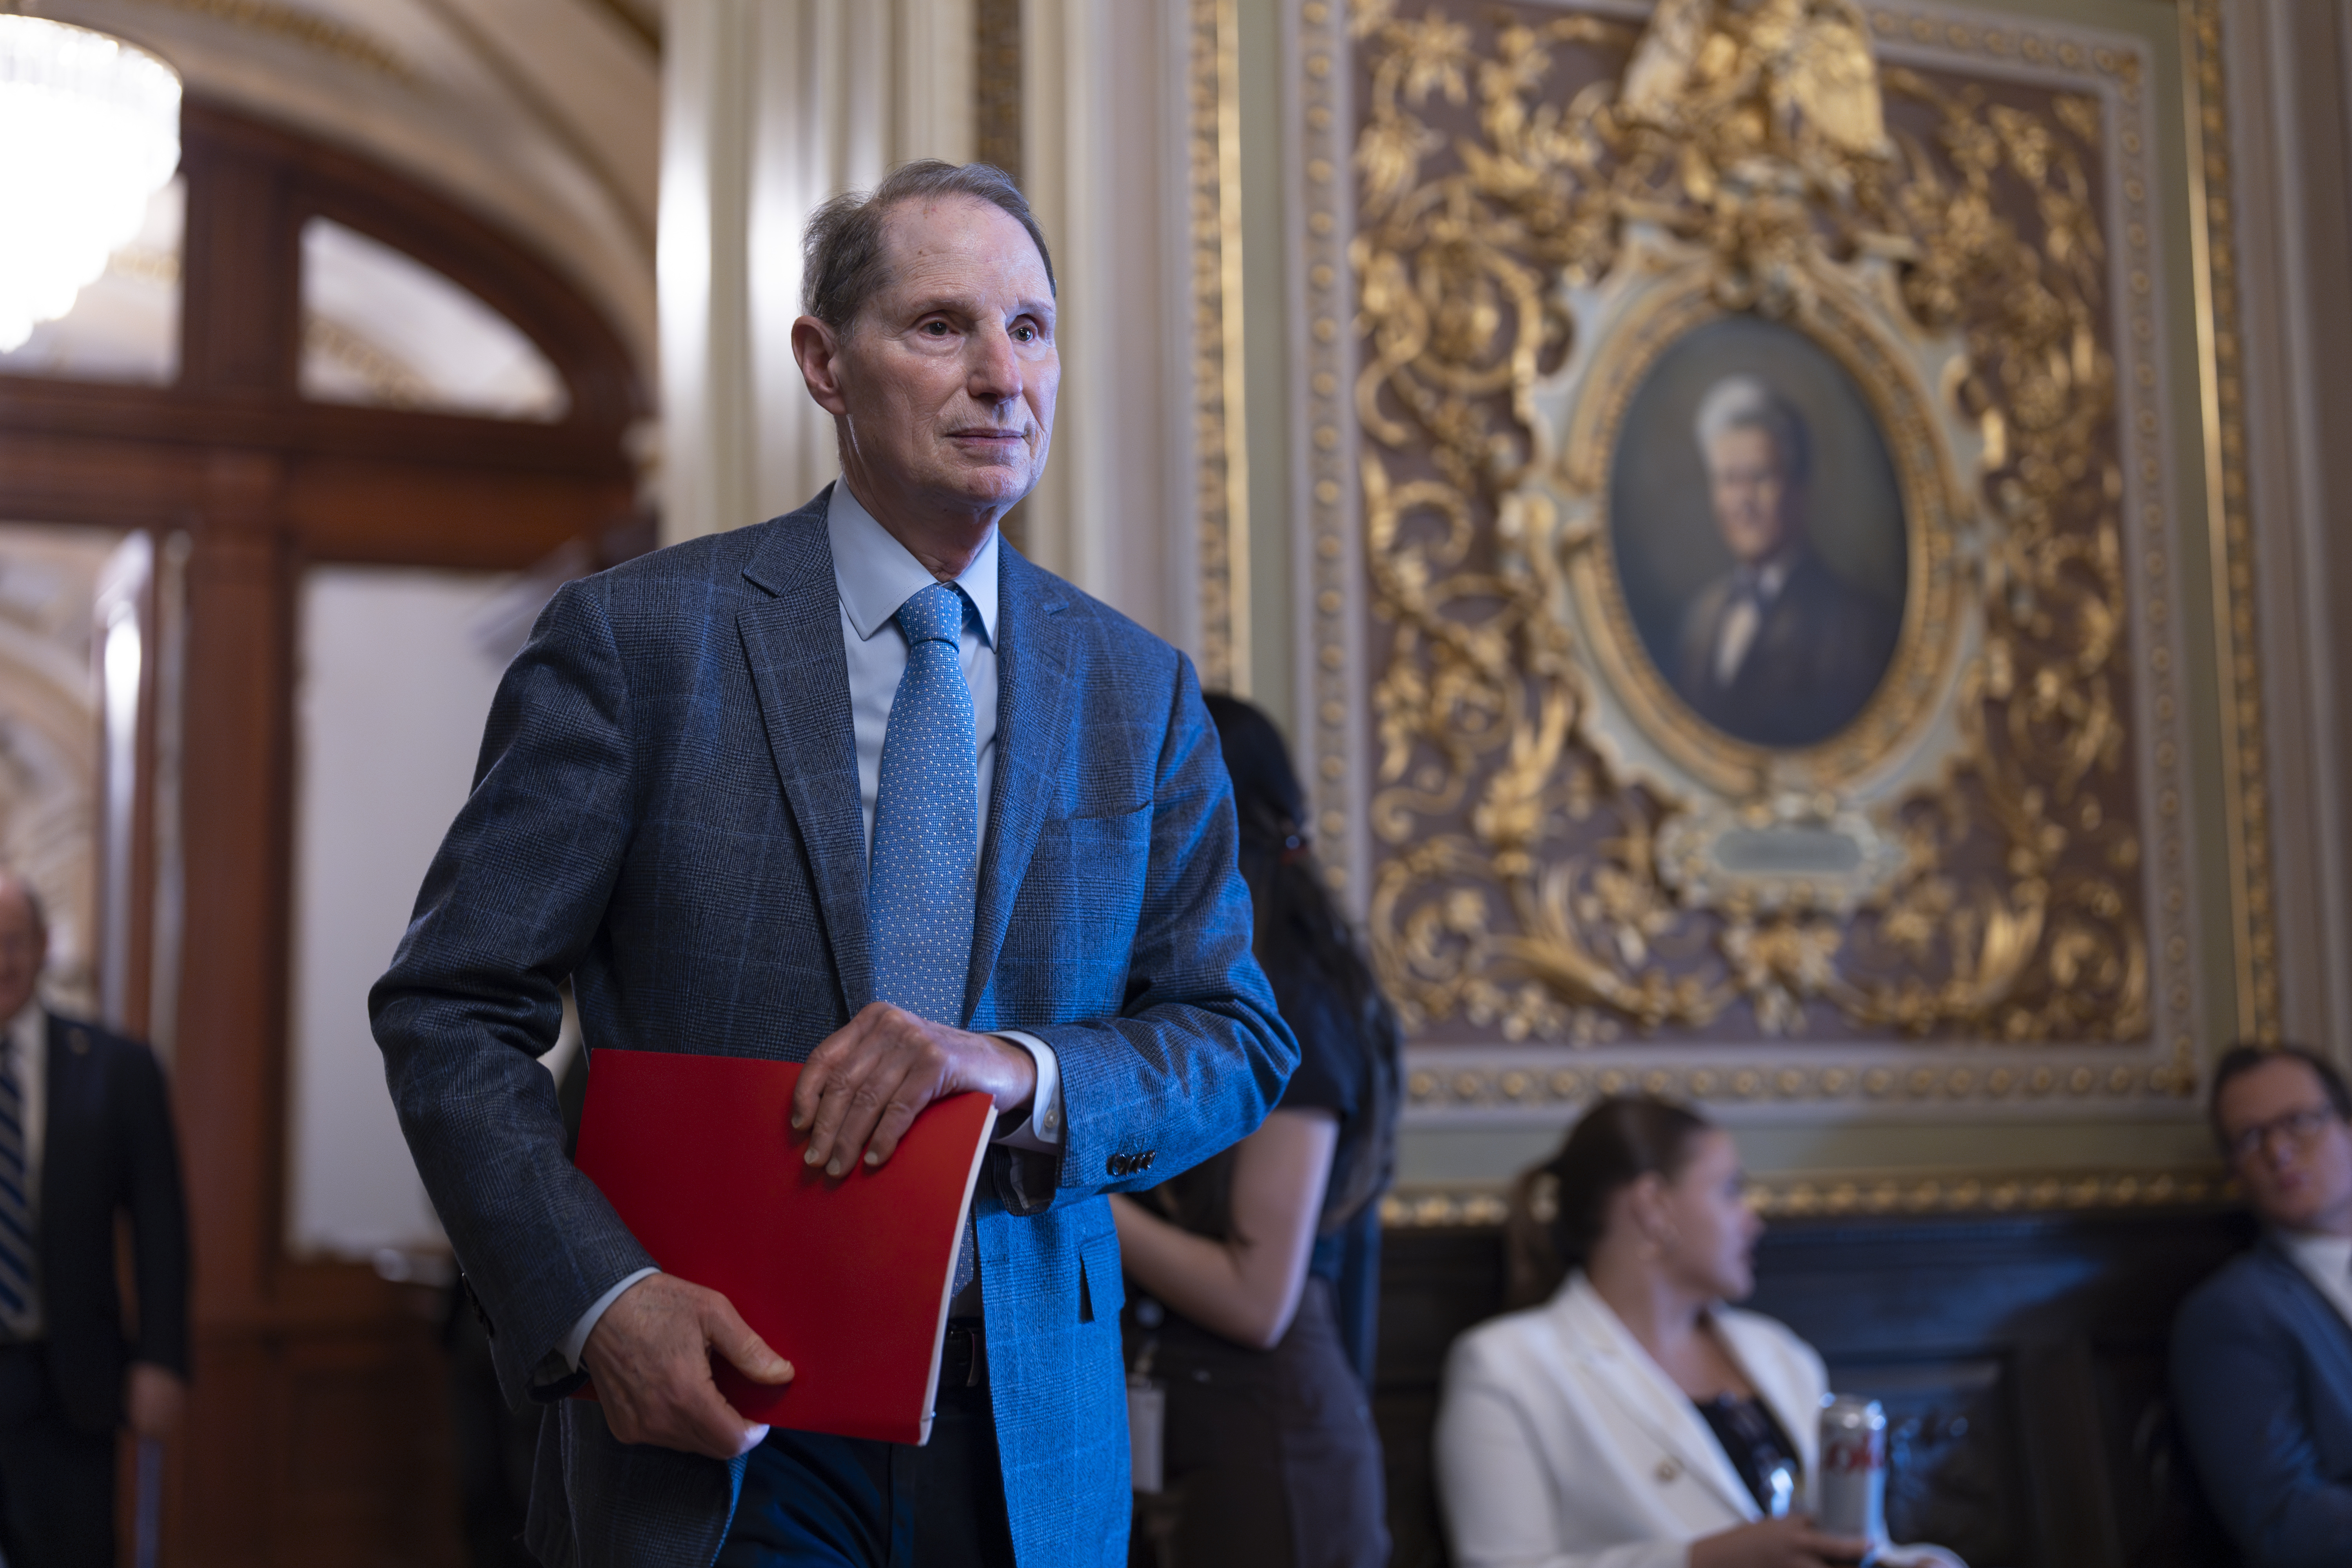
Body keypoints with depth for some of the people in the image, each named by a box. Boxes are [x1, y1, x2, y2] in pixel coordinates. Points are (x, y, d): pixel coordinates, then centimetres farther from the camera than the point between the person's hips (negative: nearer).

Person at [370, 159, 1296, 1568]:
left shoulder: (1142, 693, 5)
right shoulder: (636, 637, -5)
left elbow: (1239, 1042, 3)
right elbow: (453, 1012, -5)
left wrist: (1018, 1071, -17)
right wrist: (601, 1296, -18)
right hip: (711, 1414, -3)